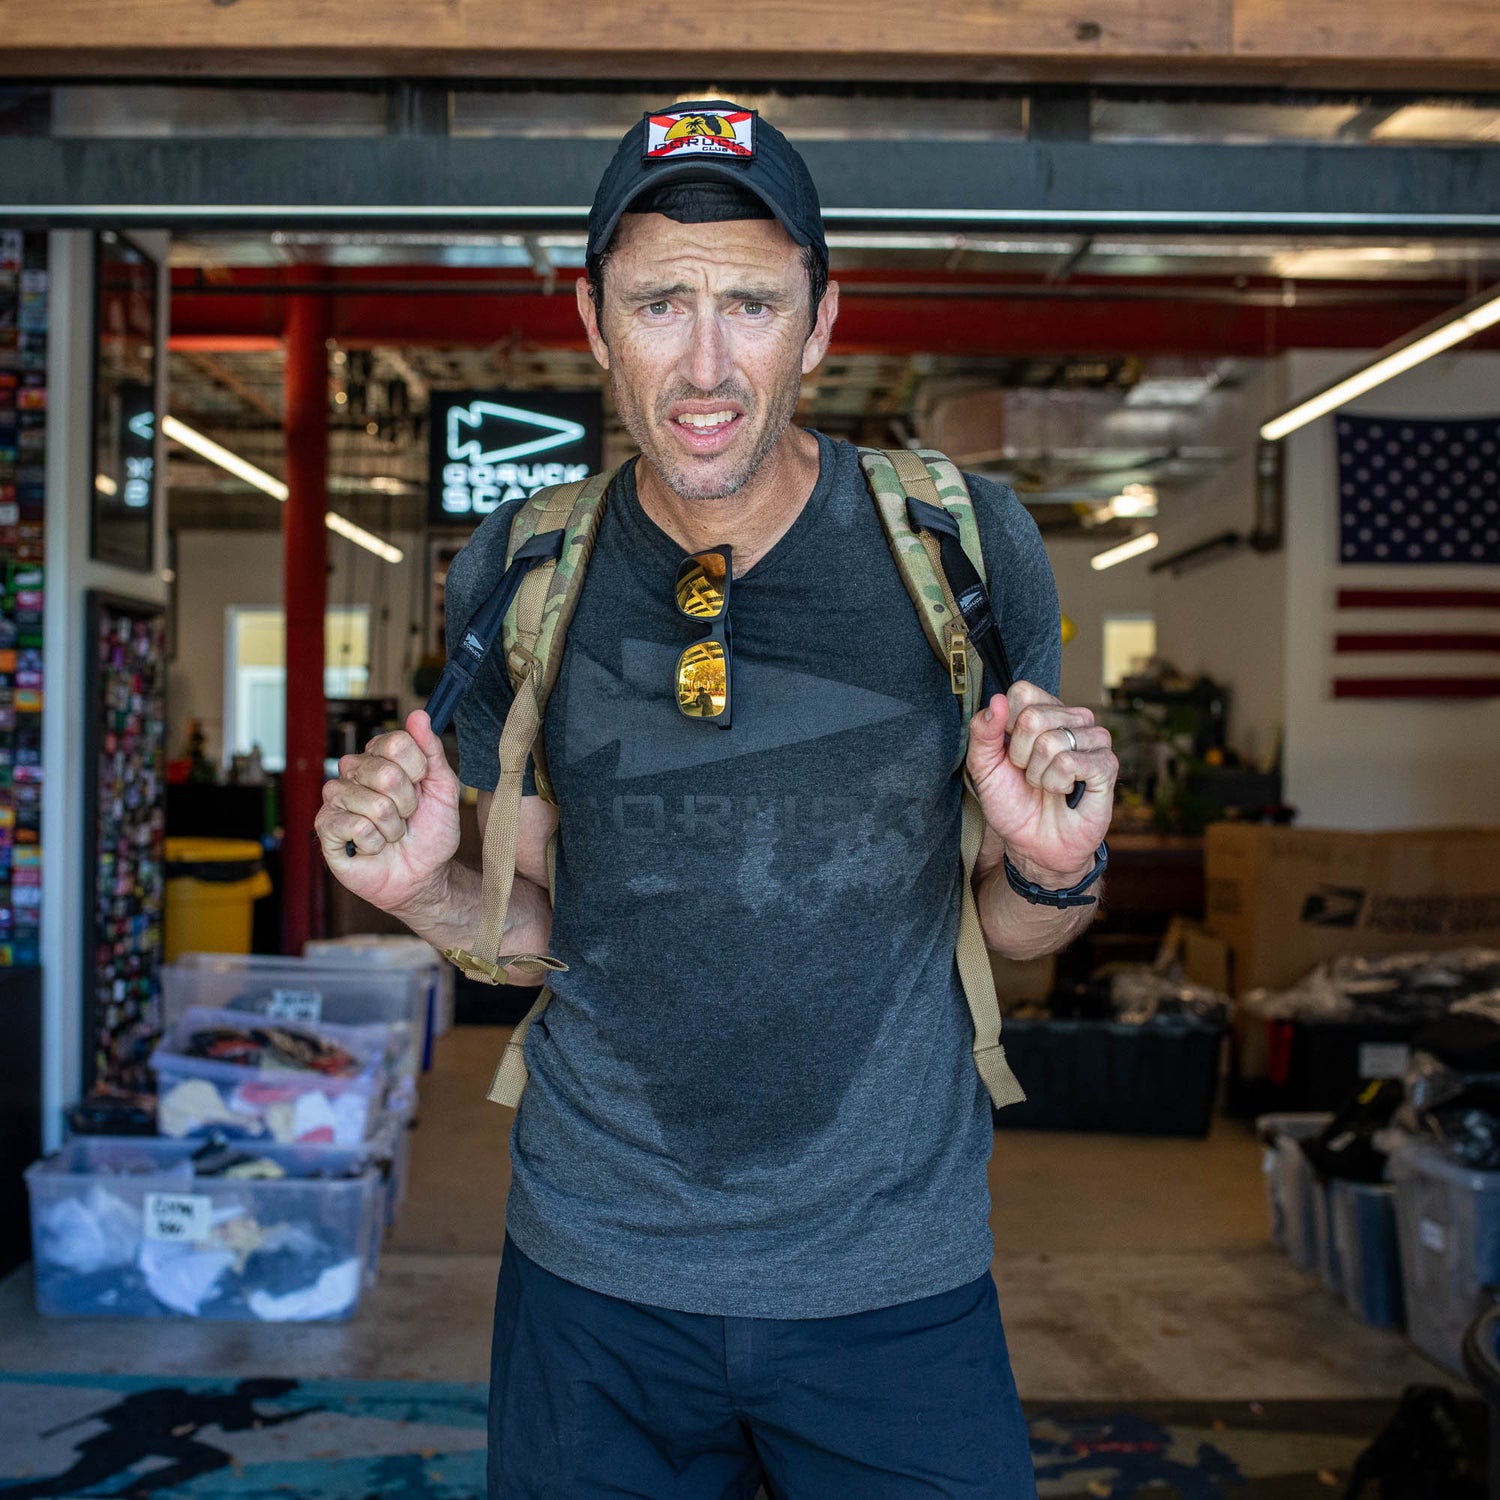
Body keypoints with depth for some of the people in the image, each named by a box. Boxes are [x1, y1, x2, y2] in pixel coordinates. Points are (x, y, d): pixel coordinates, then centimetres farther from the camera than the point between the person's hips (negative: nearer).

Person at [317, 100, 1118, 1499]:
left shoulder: (962, 544, -9)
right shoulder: (517, 574, -5)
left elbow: (1012, 927, 1)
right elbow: (538, 919, 6)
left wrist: (1052, 867, -21)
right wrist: (428, 887, -14)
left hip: (895, 1278, 0)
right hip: (595, 1271, 1)